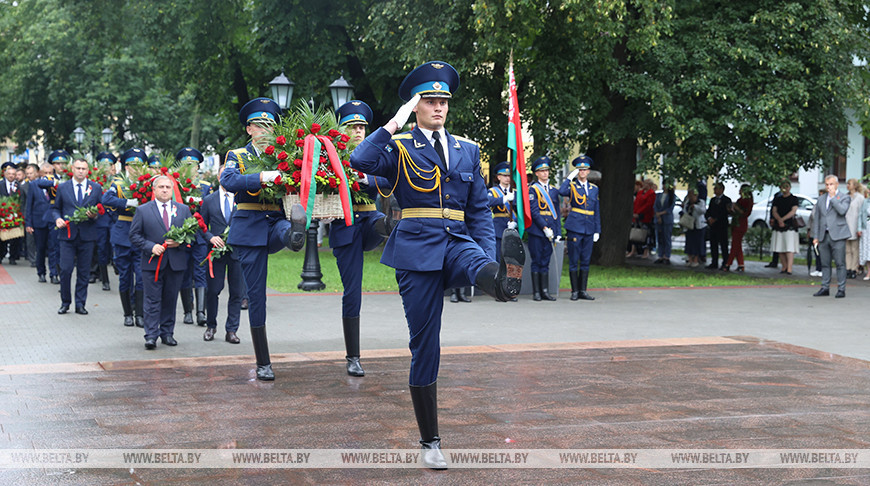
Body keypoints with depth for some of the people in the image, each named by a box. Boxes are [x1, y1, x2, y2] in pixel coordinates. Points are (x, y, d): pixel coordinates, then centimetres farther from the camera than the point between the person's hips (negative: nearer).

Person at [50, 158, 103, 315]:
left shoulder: (96, 188, 8)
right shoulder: (62, 188, 8)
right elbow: (55, 208, 13)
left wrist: (95, 215, -10)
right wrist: (57, 218, -7)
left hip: (87, 236, 1)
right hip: (67, 234, -1)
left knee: (84, 272, 4)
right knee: (65, 270, -6)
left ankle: (80, 304, 13)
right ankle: (65, 302, 9)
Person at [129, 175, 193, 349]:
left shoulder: (183, 209, 10)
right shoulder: (143, 210, 4)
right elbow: (134, 235, 2)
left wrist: (179, 242, -7)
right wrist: (150, 246, -12)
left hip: (176, 262, 2)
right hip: (153, 262, -2)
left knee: (170, 299, 7)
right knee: (153, 300, -4)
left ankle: (167, 333, 16)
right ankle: (151, 335, -3)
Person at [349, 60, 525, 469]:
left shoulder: (467, 151, 16)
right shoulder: (399, 147, 4)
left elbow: (480, 210, 14)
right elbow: (360, 161, -18)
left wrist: (488, 264, 3)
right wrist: (396, 122, -12)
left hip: (457, 243, 3)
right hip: (417, 248, -3)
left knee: (477, 260, -36)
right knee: (424, 346, -1)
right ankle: (429, 441, 9)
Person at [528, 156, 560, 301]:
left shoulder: (554, 190, 15)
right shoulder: (532, 189, -1)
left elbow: (557, 213, 15)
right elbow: (534, 211, -10)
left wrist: (558, 232, 8)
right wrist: (545, 228, -16)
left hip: (550, 232, 5)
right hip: (536, 231, -4)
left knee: (546, 262, 6)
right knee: (537, 261, -2)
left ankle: (545, 291, 7)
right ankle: (536, 293, 1)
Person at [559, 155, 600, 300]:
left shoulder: (594, 188, 14)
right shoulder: (572, 186, 0)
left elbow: (596, 211, 16)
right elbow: (562, 192, -24)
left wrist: (597, 230, 11)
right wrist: (569, 178, -16)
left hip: (589, 228, 4)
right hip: (575, 227, -4)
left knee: (586, 261, 7)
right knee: (574, 260, -2)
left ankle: (583, 291, 12)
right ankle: (574, 291, 4)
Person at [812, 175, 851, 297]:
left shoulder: (844, 197, 4)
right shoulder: (821, 199, 17)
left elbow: (842, 211, -17)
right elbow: (816, 219, 17)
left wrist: (833, 197, -9)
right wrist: (815, 236, 10)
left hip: (837, 236, -5)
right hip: (823, 236, 5)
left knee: (840, 263, -4)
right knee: (825, 264, 6)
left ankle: (841, 289, -1)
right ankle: (825, 288, 12)